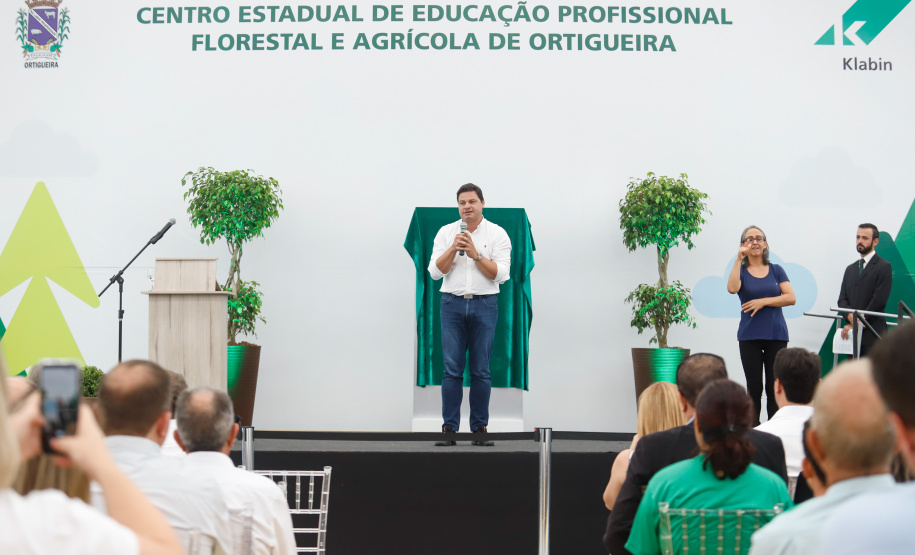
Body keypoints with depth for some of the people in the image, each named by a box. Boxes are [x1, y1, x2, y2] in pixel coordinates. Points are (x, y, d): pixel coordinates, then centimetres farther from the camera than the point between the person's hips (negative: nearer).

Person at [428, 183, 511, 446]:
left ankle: (480, 428, 8)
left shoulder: (497, 234, 4)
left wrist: (475, 254, -14)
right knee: (452, 369, -3)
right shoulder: (446, 233, 9)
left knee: (481, 370, 2)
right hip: (453, 305, 1)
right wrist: (454, 248, -12)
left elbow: (500, 274, -6)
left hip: (485, 305, -1)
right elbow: (435, 271, 1)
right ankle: (449, 428, 0)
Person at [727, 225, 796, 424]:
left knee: (774, 386, 0)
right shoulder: (740, 271, 6)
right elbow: (732, 288, -17)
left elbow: (791, 298, -1)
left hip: (776, 334, 1)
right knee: (754, 386, -1)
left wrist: (763, 301, -9)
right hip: (749, 336, -1)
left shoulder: (776, 270, 10)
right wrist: (739, 259, -17)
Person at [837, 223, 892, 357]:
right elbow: (842, 298, 14)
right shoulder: (850, 269, 20)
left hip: (872, 335, -6)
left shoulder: (884, 267, -2)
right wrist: (850, 315, -8)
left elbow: (879, 301, -9)